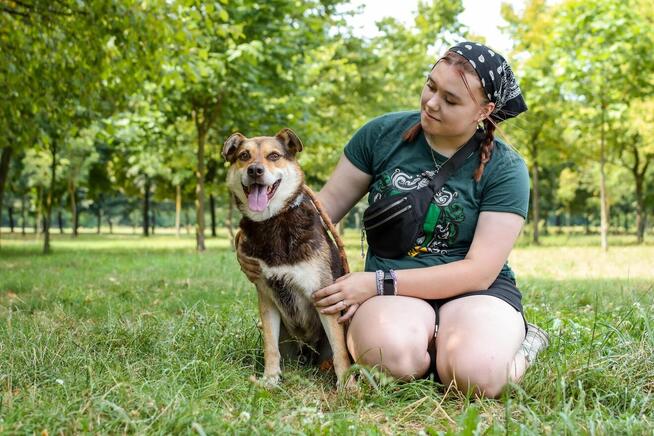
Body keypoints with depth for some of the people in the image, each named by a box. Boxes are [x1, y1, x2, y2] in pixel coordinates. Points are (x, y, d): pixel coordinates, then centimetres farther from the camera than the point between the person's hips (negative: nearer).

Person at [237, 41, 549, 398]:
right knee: (391, 355, -36)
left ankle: (522, 342, 1)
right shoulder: (383, 133, 0)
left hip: (476, 291, -1)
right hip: (391, 292, 1)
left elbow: (479, 271, -12)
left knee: (476, 374, -34)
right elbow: (329, 201, 6)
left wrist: (377, 282, -20)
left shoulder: (505, 169, -7)